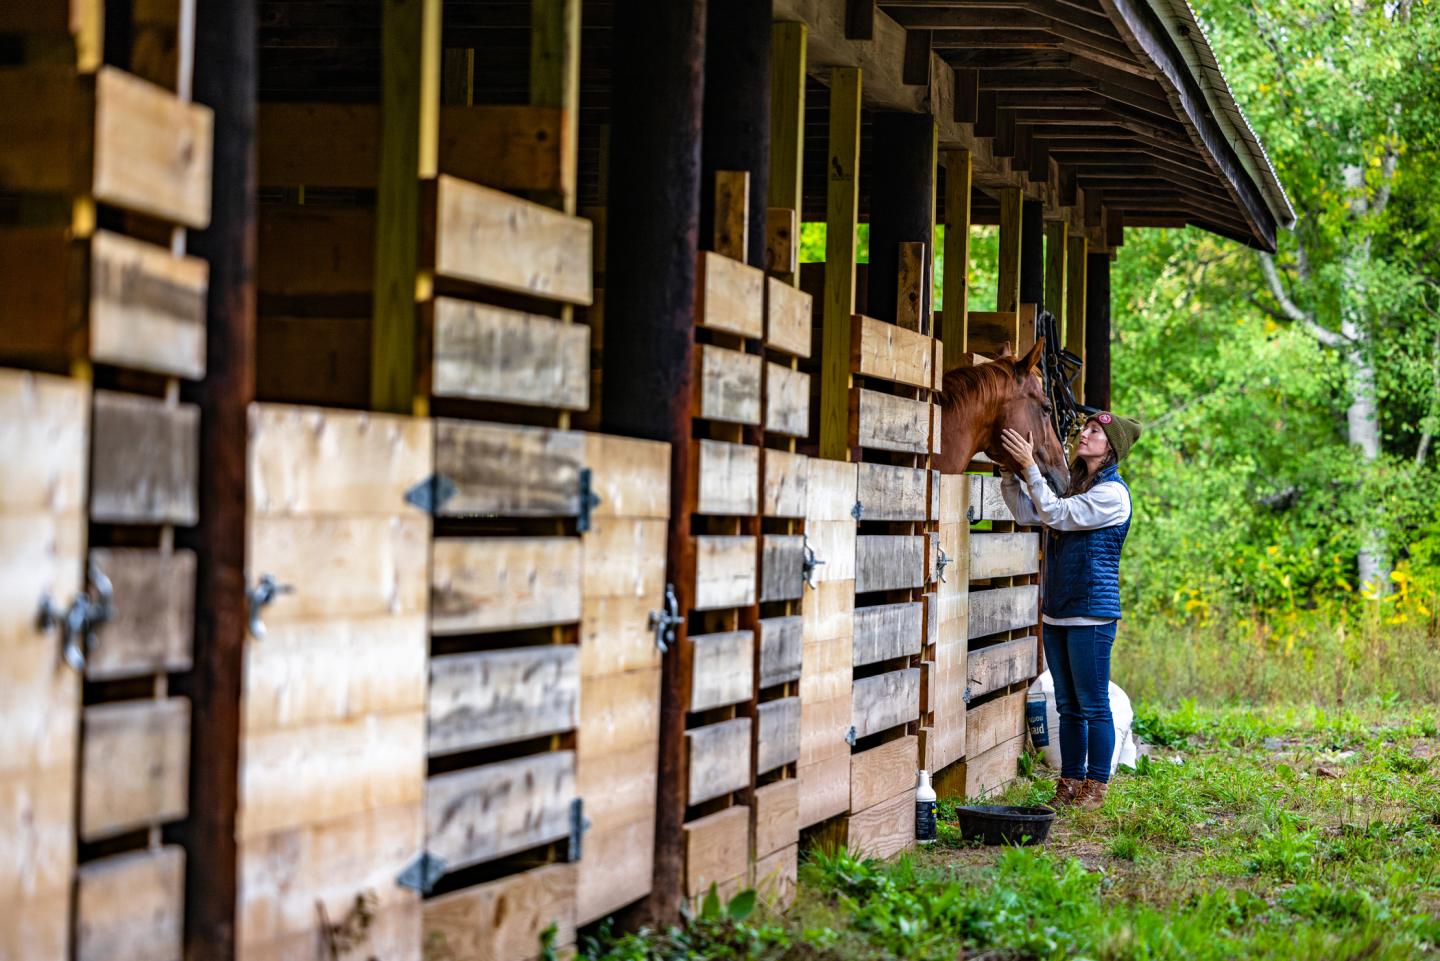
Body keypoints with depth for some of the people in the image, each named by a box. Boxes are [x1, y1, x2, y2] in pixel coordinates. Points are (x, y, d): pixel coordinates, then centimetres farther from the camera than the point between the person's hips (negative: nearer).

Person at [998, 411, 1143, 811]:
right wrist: (1011, 471, -2)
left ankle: (1096, 788, 5)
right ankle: (1070, 783, 18)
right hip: (1057, 611, 8)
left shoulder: (1112, 493, -12)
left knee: (1093, 705, -2)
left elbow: (1055, 514, -18)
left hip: (1091, 613, -8)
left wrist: (1029, 466, -20)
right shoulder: (1073, 484, 14)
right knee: (1067, 705, 12)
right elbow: (1027, 513, 11)